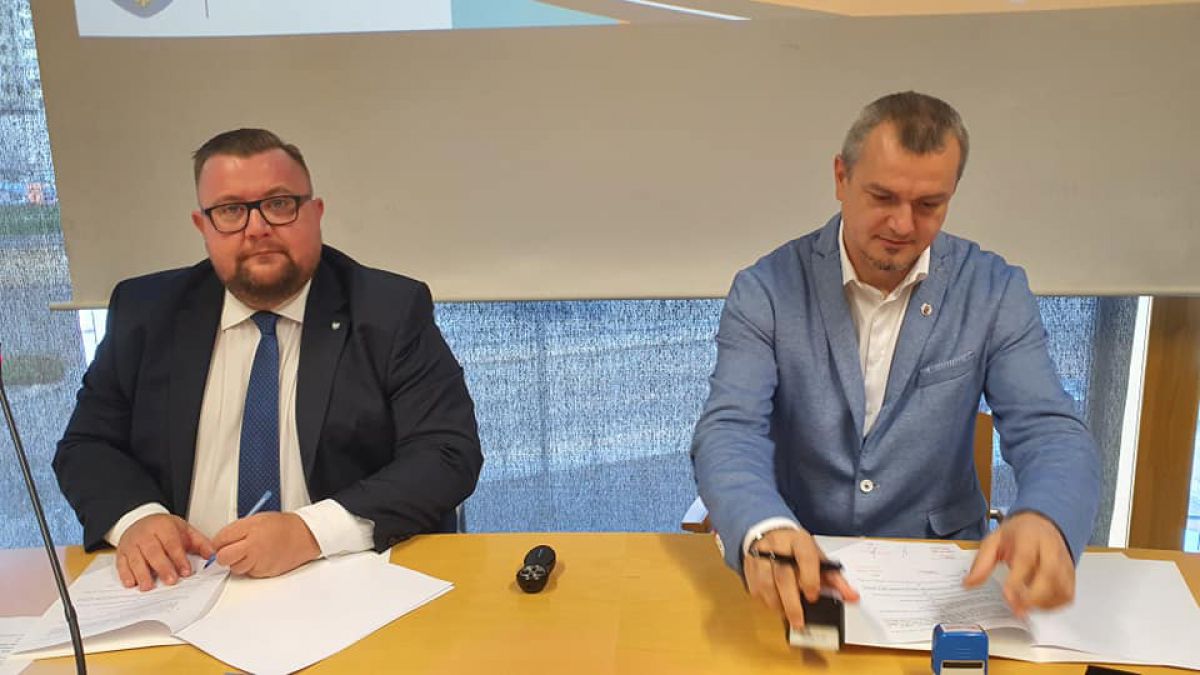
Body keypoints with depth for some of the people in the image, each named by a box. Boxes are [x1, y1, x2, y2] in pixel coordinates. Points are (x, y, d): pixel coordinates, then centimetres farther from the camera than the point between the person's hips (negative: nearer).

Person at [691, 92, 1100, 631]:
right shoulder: (766, 290, -5)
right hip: (795, 571, -2)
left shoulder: (995, 292, 1)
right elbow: (730, 431, -14)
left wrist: (1044, 521, -29)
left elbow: (1049, 430, -5)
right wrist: (764, 530, -36)